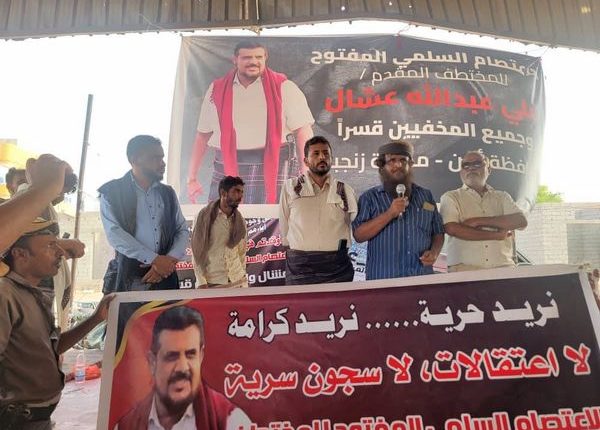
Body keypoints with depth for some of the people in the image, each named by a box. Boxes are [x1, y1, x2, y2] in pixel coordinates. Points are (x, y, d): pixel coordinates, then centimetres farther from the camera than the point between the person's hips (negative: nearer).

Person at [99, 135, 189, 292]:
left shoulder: (167, 193, 12)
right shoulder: (111, 192, 1)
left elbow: (182, 230, 9)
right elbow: (115, 234, -10)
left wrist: (168, 261, -9)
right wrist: (155, 259, -17)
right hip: (126, 280, -3)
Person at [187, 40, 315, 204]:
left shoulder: (284, 88, 2)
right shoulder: (217, 90, 11)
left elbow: (303, 132, -3)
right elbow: (202, 136, 14)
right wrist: (192, 178, 11)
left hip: (274, 169, -2)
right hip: (228, 172, 3)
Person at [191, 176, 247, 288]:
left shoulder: (240, 221, 7)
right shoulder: (204, 216, -4)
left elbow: (242, 252, 12)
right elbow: (196, 251, -6)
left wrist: (243, 279, 6)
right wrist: (201, 282, -11)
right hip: (212, 282, -3)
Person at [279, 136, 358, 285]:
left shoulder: (346, 191, 6)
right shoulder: (291, 187, 2)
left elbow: (354, 225, 15)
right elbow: (284, 227, 8)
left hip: (337, 266, 1)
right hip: (299, 266, -1)